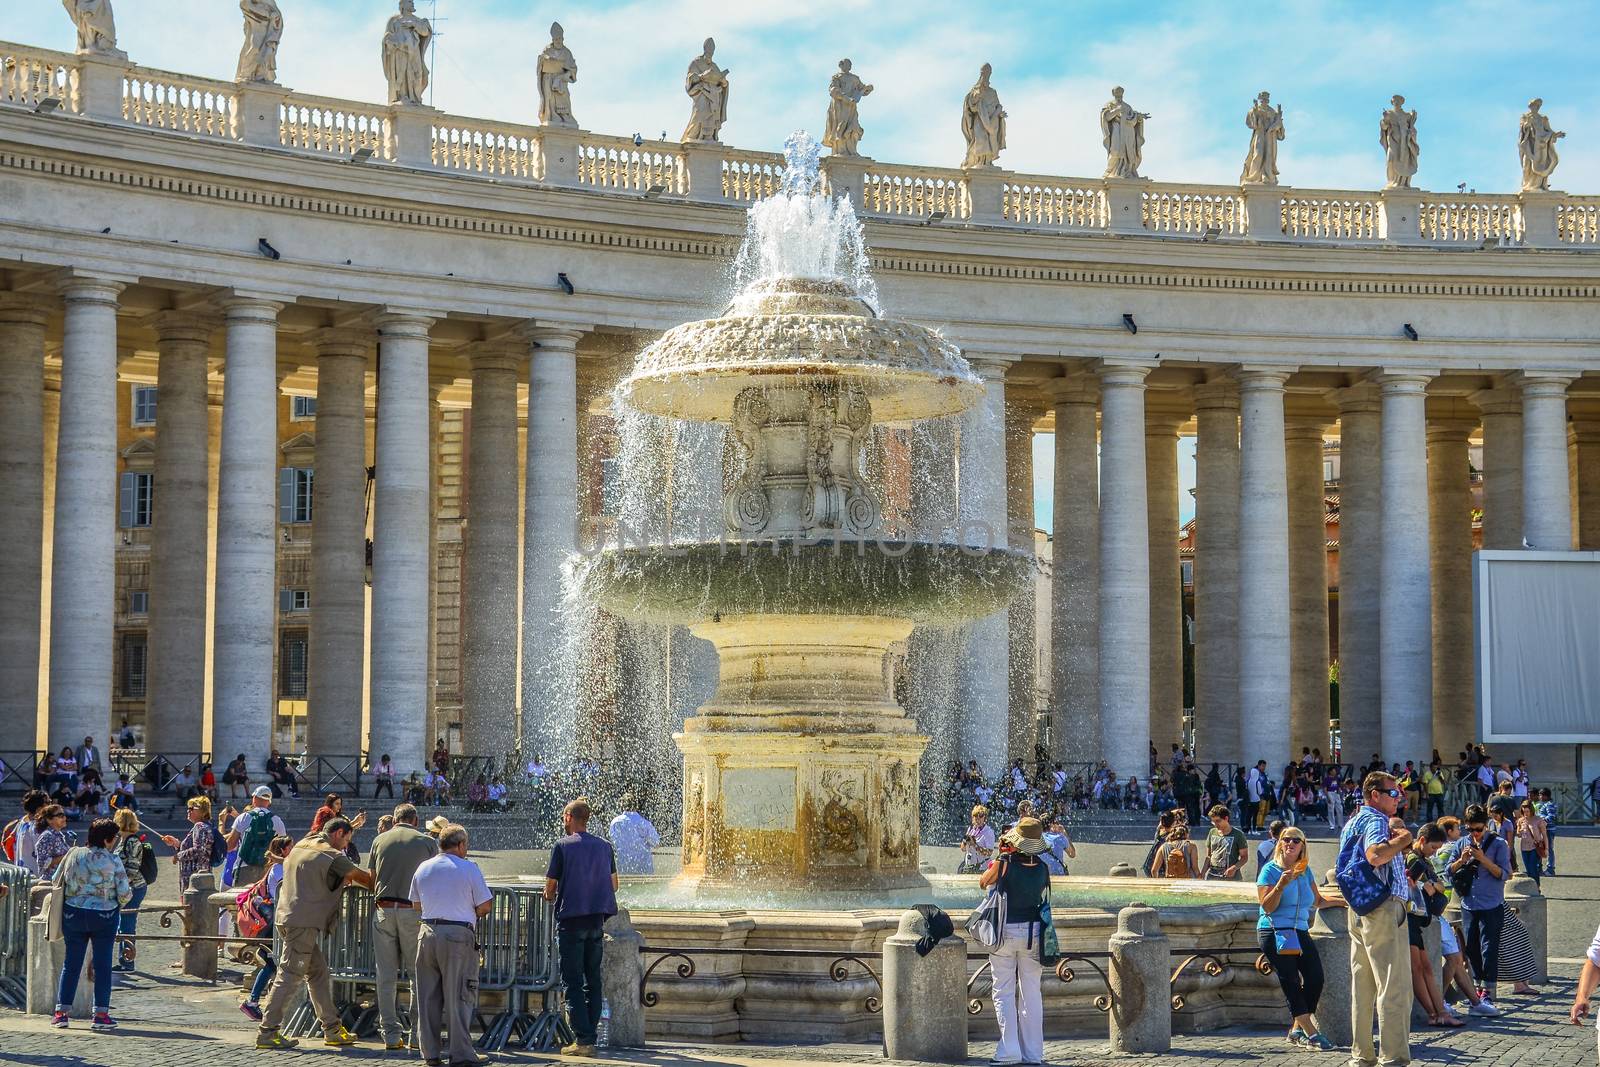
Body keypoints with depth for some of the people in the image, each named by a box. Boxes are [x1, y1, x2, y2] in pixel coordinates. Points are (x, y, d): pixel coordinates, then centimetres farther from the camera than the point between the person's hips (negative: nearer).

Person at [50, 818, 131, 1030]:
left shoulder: (73, 855, -3)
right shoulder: (113, 861, -12)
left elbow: (56, 880, 7)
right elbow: (124, 894, -11)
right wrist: (129, 892, 12)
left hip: (73, 915, 3)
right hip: (104, 917, -3)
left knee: (71, 963, 10)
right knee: (103, 964, 5)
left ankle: (61, 1012, 9)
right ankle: (101, 1014, 4)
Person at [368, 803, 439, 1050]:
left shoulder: (380, 840, 11)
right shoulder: (427, 842, 5)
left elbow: (372, 879, 12)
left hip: (383, 909, 2)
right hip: (413, 912, -2)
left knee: (386, 975, 5)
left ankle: (391, 1034, 5)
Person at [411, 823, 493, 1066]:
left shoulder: (423, 868, 12)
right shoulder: (468, 868, -3)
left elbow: (416, 906, 20)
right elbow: (485, 905, -3)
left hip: (428, 933, 5)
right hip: (458, 936, -5)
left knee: (428, 996, 9)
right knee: (458, 996, -2)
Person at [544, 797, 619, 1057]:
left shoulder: (563, 846, -8)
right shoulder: (604, 847, 8)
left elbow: (550, 887, -5)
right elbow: (613, 884, 14)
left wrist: (551, 896, 16)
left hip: (571, 919, -5)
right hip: (597, 920, 5)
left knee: (573, 982, -3)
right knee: (593, 980, 10)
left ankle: (582, 1040, -9)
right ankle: (590, 1037, 10)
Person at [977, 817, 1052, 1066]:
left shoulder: (1004, 864, -13)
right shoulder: (1042, 868, -2)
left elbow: (983, 882, 3)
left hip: (1006, 931, -3)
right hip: (1033, 931, 3)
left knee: (1004, 992, 3)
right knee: (1031, 993, 9)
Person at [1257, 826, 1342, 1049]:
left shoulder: (1305, 870, 12)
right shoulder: (1271, 870, -4)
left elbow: (1317, 900, 21)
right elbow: (1267, 907, -10)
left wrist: (1342, 901, 13)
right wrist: (1281, 885, -23)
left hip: (1300, 932, 6)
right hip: (1274, 932, -6)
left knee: (1315, 977, -7)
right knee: (1291, 982, -10)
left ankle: (1297, 1030, 5)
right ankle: (1311, 1033, -9)